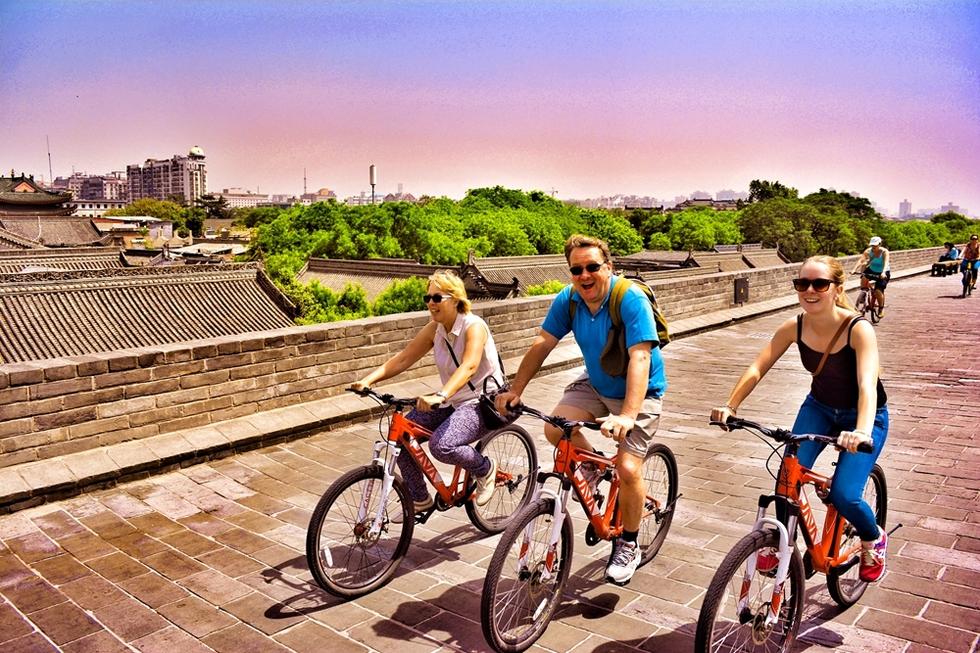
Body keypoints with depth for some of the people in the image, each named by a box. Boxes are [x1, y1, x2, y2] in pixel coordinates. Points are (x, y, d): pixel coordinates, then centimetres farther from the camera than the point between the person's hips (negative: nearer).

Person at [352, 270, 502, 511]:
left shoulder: (474, 326, -19)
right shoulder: (434, 329, 1)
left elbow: (469, 366, -37)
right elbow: (403, 359, -3)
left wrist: (441, 395, -53)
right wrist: (368, 380, -18)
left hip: (481, 402, -7)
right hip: (452, 401, 7)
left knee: (441, 445, -31)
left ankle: (485, 469, 0)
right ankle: (419, 499, 10)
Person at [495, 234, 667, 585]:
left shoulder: (632, 300, -27)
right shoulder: (568, 299, -11)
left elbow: (639, 359, -36)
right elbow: (541, 344, -7)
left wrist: (627, 416, -47)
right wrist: (515, 390, -15)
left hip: (639, 392, -5)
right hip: (595, 384, 5)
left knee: (628, 469, -14)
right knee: (555, 429, -19)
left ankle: (628, 545, 12)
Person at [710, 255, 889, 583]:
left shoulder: (858, 329, -29)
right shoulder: (794, 327, -16)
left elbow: (867, 384, -41)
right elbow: (757, 368, -19)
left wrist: (862, 431, -58)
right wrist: (730, 406, -33)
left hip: (864, 416, -3)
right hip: (819, 408, 4)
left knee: (843, 495, -16)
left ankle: (874, 540, 19)